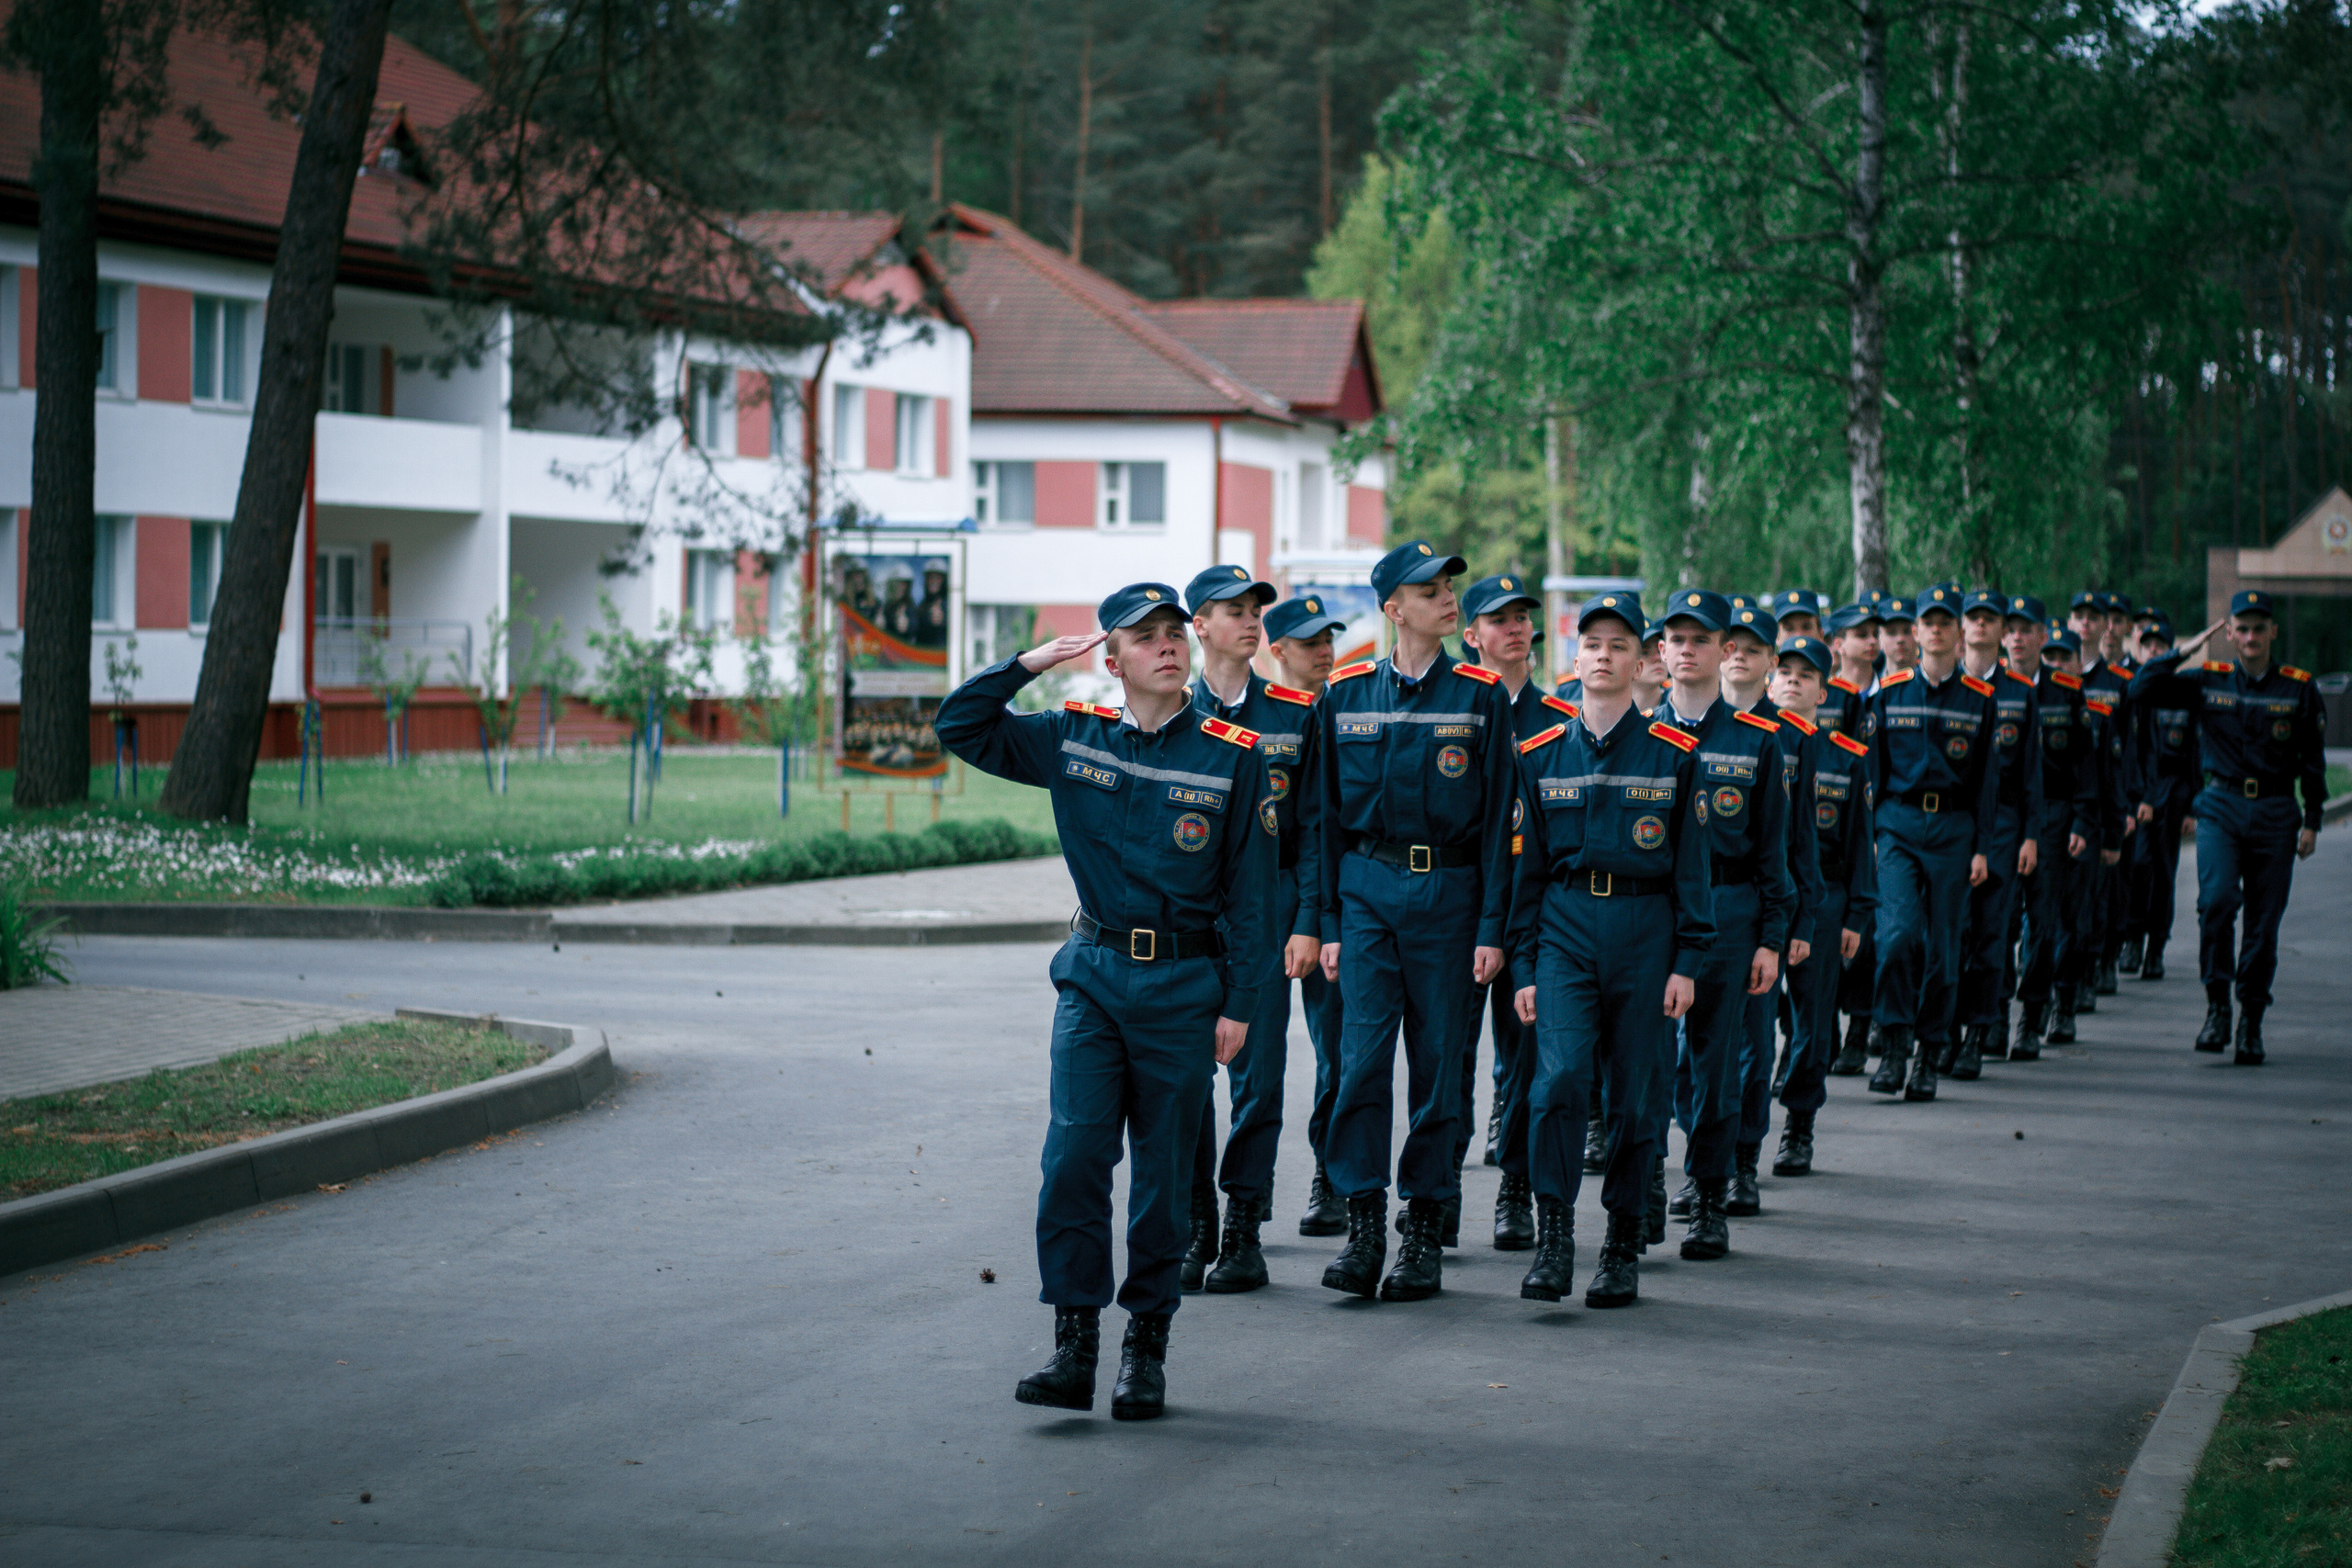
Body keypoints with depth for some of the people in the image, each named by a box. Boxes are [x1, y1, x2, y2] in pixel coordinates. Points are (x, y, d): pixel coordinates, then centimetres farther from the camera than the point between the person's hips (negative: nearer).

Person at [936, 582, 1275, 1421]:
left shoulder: (1232, 755, -2)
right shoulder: (1073, 738, 5)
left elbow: (1250, 887, 0)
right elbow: (960, 726, 7)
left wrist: (1239, 1003, -4)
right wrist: (1032, 662, -4)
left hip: (1185, 984, -1)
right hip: (1094, 974, 2)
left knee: (1163, 1170, 5)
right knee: (1073, 1155, -9)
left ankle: (1147, 1345, 14)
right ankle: (1073, 1344, -6)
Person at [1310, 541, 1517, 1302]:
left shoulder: (1480, 695, 1)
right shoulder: (1345, 695, 5)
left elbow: (1497, 817, 1)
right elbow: (1328, 813, 9)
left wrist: (1491, 926, -5)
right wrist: (1328, 921, 3)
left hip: (1449, 890, -1)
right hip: (1368, 889, 1)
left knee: (1438, 1061, 3)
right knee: (1361, 1056, -8)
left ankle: (1425, 1229, 10)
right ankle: (1363, 1224, -3)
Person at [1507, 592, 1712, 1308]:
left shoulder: (1674, 754, 3)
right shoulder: (1541, 755, 6)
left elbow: (1692, 865, 4)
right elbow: (1527, 867, 9)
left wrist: (1687, 961, -3)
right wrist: (1524, 966, 4)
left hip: (1645, 933, 0)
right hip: (1564, 930, 0)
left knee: (1634, 1096, 4)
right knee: (1560, 1075, -18)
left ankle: (1622, 1249, 15)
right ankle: (1554, 1237, -12)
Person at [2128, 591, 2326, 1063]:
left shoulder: (2299, 688, 4)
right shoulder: (2208, 681, 4)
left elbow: (2313, 760, 9)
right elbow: (2141, 690, -1)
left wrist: (2312, 822, 4)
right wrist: (2185, 651, -5)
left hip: (2276, 815, 1)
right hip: (2221, 807, -1)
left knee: (2263, 921, 2)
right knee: (2217, 899, -22)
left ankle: (2251, 1022, 15)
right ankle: (2217, 1004, -8)